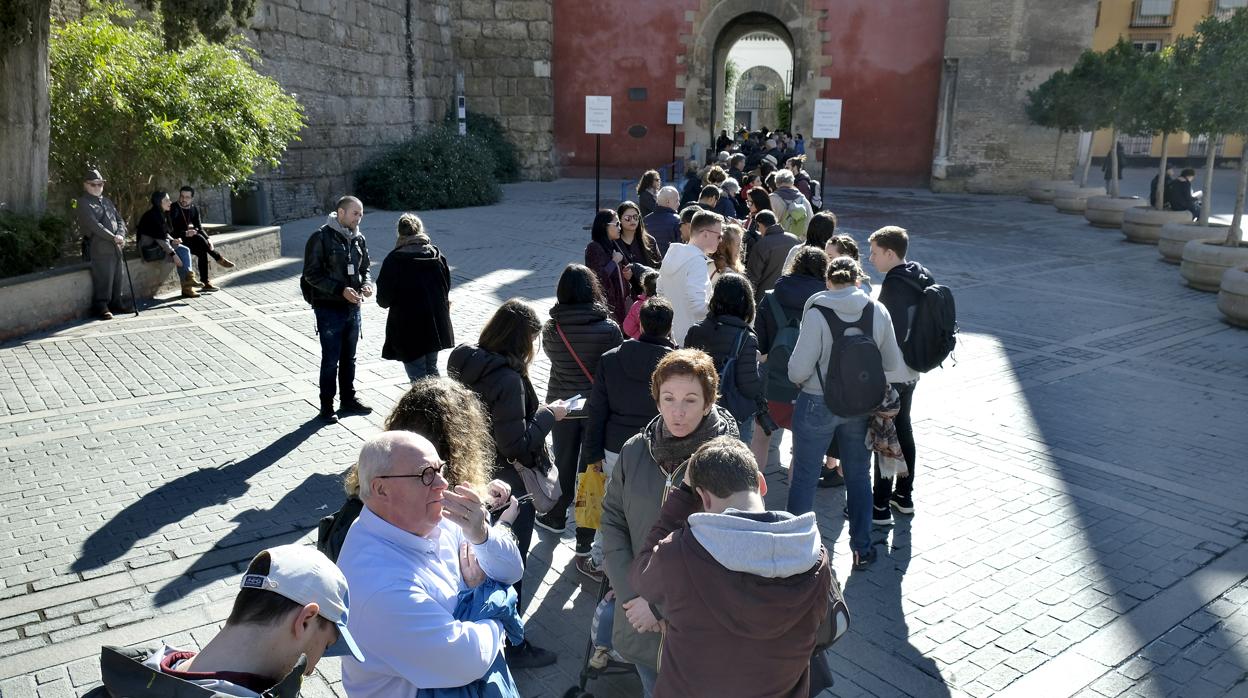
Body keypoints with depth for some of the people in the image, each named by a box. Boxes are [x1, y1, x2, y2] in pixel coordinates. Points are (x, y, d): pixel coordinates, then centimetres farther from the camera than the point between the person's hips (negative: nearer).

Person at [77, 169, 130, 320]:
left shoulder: (107, 201, 21)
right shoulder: (83, 203, -3)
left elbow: (120, 219, 16)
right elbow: (93, 224, -14)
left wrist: (121, 235, -4)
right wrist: (113, 237, -18)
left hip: (115, 246, 7)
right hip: (100, 247, -7)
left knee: (117, 276, 10)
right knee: (103, 278, -8)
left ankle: (115, 303, 20)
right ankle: (101, 306, -1)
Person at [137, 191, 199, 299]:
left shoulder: (163, 214, 8)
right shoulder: (151, 216, -20)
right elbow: (159, 238, -25)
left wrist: (172, 240, -4)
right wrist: (173, 254, -27)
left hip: (160, 243, 9)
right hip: (150, 246, -9)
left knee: (184, 250, -12)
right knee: (180, 253, -22)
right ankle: (186, 288, -18)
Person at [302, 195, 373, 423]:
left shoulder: (359, 239, 8)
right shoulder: (321, 238, -12)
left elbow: (365, 267, 18)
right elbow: (311, 274, -14)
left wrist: (366, 284, -4)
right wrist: (341, 290, -22)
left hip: (353, 308, 6)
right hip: (329, 308, -6)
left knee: (349, 358, 16)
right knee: (330, 359, 1)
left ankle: (349, 400, 29)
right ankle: (326, 406, 13)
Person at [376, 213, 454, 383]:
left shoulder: (394, 260, -14)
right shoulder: (437, 255, 1)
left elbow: (383, 300, -12)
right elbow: (447, 288, 8)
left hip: (409, 329, -5)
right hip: (436, 325, 5)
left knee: (418, 377, 3)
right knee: (431, 370, 21)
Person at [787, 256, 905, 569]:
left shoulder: (817, 313, -17)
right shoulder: (878, 311, -6)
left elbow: (799, 369, -17)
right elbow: (895, 367, -1)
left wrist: (799, 378, 6)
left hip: (818, 404, -3)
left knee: (804, 476, 11)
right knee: (859, 476, 19)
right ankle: (862, 549, 29)